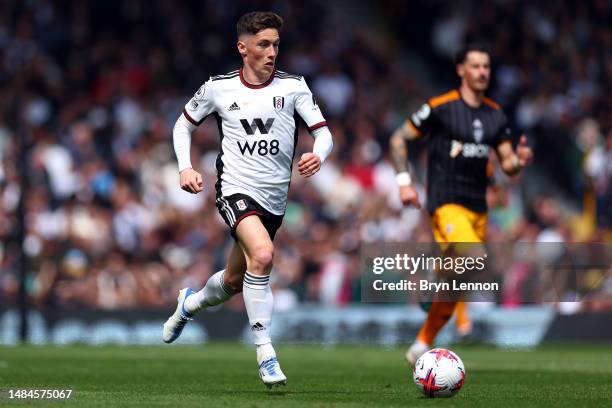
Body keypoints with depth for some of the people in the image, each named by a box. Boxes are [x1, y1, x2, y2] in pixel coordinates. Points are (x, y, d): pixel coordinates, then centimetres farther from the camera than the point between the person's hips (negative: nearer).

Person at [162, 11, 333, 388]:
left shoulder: (293, 87, 0)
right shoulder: (218, 88, 0)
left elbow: (323, 132, -2)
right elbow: (184, 124, 15)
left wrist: (318, 155, -25)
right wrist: (185, 167, -1)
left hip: (275, 200, 3)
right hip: (236, 190, -3)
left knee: (235, 282, 15)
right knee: (263, 255, -31)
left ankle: (190, 303, 51)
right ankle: (265, 353, -24)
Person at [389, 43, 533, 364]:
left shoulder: (495, 115, 11)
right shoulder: (440, 107, -6)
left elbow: (507, 165, 13)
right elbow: (399, 139, 1)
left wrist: (520, 159, -10)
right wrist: (404, 180, -9)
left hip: (478, 208, 6)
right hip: (446, 203, -6)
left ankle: (422, 344, 22)